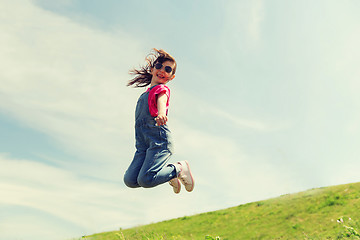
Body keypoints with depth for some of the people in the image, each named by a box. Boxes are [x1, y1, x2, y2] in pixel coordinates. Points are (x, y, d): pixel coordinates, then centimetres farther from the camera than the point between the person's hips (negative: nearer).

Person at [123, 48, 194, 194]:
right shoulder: (145, 94, 25)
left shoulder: (162, 89, 2)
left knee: (145, 180, -24)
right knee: (130, 180, -11)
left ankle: (179, 169, 1)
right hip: (143, 144, 7)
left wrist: (161, 114, -42)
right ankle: (168, 174, 12)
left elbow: (162, 101, -22)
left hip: (159, 139, -7)